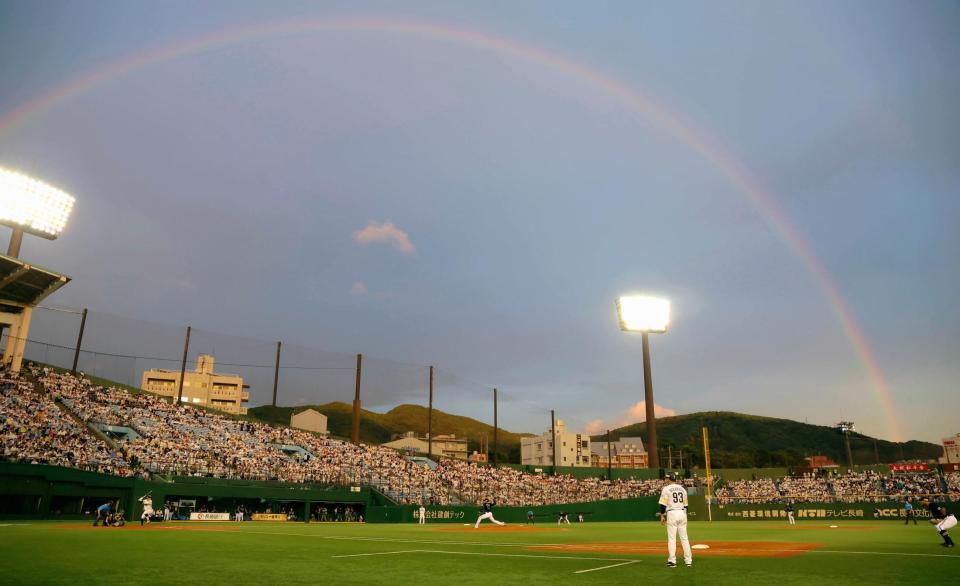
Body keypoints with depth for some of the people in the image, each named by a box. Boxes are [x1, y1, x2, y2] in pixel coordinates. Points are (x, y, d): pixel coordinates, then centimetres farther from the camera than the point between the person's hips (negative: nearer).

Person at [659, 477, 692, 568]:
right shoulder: (682, 489, 12)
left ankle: (672, 561, -1)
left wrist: (662, 516, -1)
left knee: (671, 538, -1)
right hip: (682, 513, 5)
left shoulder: (666, 489, -5)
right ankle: (688, 560, 11)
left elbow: (663, 504, -8)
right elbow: (685, 504, 15)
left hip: (672, 513, -5)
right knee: (684, 537, 10)